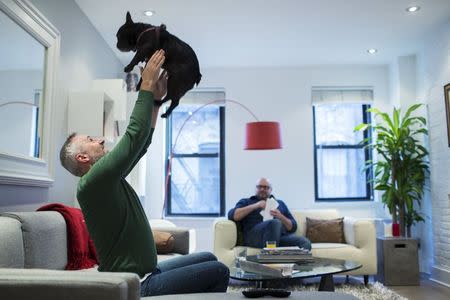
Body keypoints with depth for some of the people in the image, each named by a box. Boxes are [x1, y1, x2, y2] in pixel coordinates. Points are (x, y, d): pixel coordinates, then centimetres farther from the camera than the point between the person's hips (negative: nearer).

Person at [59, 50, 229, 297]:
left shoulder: (109, 177, 8)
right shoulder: (91, 183, -20)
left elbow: (140, 144, 13)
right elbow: (134, 135, -24)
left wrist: (156, 100, 9)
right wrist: (147, 85, -16)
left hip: (145, 273, 10)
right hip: (136, 286, -10)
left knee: (209, 259, 19)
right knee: (218, 272, -8)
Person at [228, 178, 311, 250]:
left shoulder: (280, 203, 31)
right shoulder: (246, 202, 24)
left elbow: (293, 227, 22)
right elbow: (232, 215, 2)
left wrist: (281, 217, 1)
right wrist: (255, 206, -4)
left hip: (281, 236, 3)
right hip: (255, 237, -3)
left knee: (305, 242, -27)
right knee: (275, 222, -35)